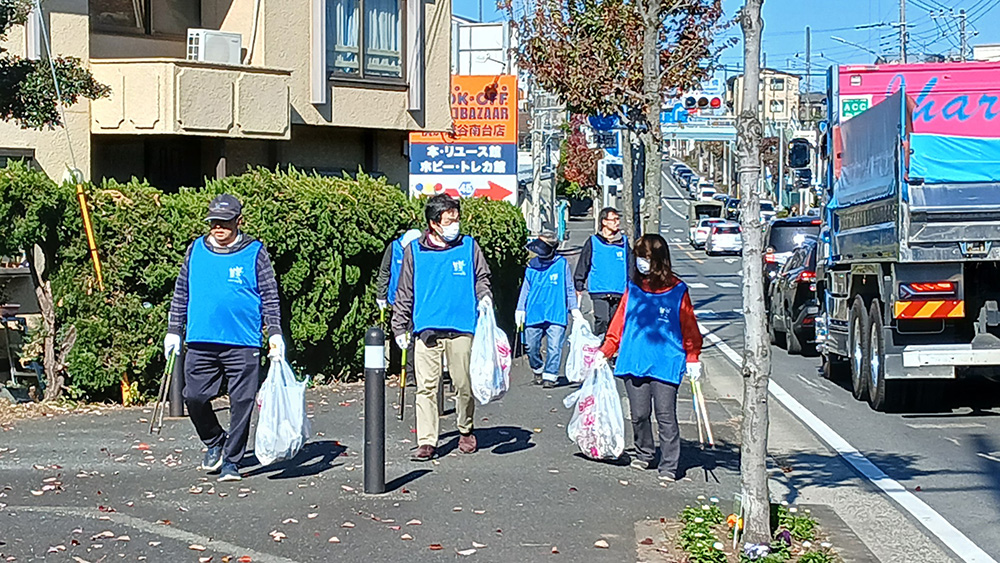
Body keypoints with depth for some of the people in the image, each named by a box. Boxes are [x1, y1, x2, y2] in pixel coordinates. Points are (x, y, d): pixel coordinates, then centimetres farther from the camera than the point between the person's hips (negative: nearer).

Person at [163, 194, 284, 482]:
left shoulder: (255, 253, 2)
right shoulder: (196, 250, 11)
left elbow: (270, 296, 4)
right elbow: (181, 294, 18)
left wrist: (275, 334, -4)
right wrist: (174, 331, 15)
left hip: (243, 344, -3)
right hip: (201, 343, 3)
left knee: (241, 404, 0)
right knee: (194, 397, 0)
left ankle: (231, 460, 13)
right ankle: (214, 443, 26)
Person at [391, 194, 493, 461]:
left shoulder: (469, 247, 7)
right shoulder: (414, 251, 7)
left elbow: (481, 278, 19)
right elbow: (404, 292, 13)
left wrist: (484, 296, -2)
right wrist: (399, 327, 11)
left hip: (462, 329, 0)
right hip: (426, 329, 0)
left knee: (464, 384, 4)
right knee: (426, 387, -4)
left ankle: (465, 431, 27)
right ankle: (426, 441, 0)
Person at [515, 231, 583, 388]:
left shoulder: (562, 264, 3)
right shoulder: (532, 265, 9)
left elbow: (569, 288, 11)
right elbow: (526, 288, 15)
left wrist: (574, 308, 8)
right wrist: (520, 309, 10)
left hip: (556, 314, -2)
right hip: (534, 314, 3)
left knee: (554, 347, -10)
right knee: (531, 347, 5)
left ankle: (550, 375, -1)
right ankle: (538, 369, 30)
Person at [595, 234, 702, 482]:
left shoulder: (677, 291, -1)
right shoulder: (633, 289, 8)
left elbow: (689, 327, 3)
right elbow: (619, 322, 14)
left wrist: (693, 358, -2)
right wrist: (605, 351, 11)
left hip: (666, 365, -3)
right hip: (634, 362, 3)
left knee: (666, 416, -5)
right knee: (639, 414, 8)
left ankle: (668, 466, 4)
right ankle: (644, 454, 31)